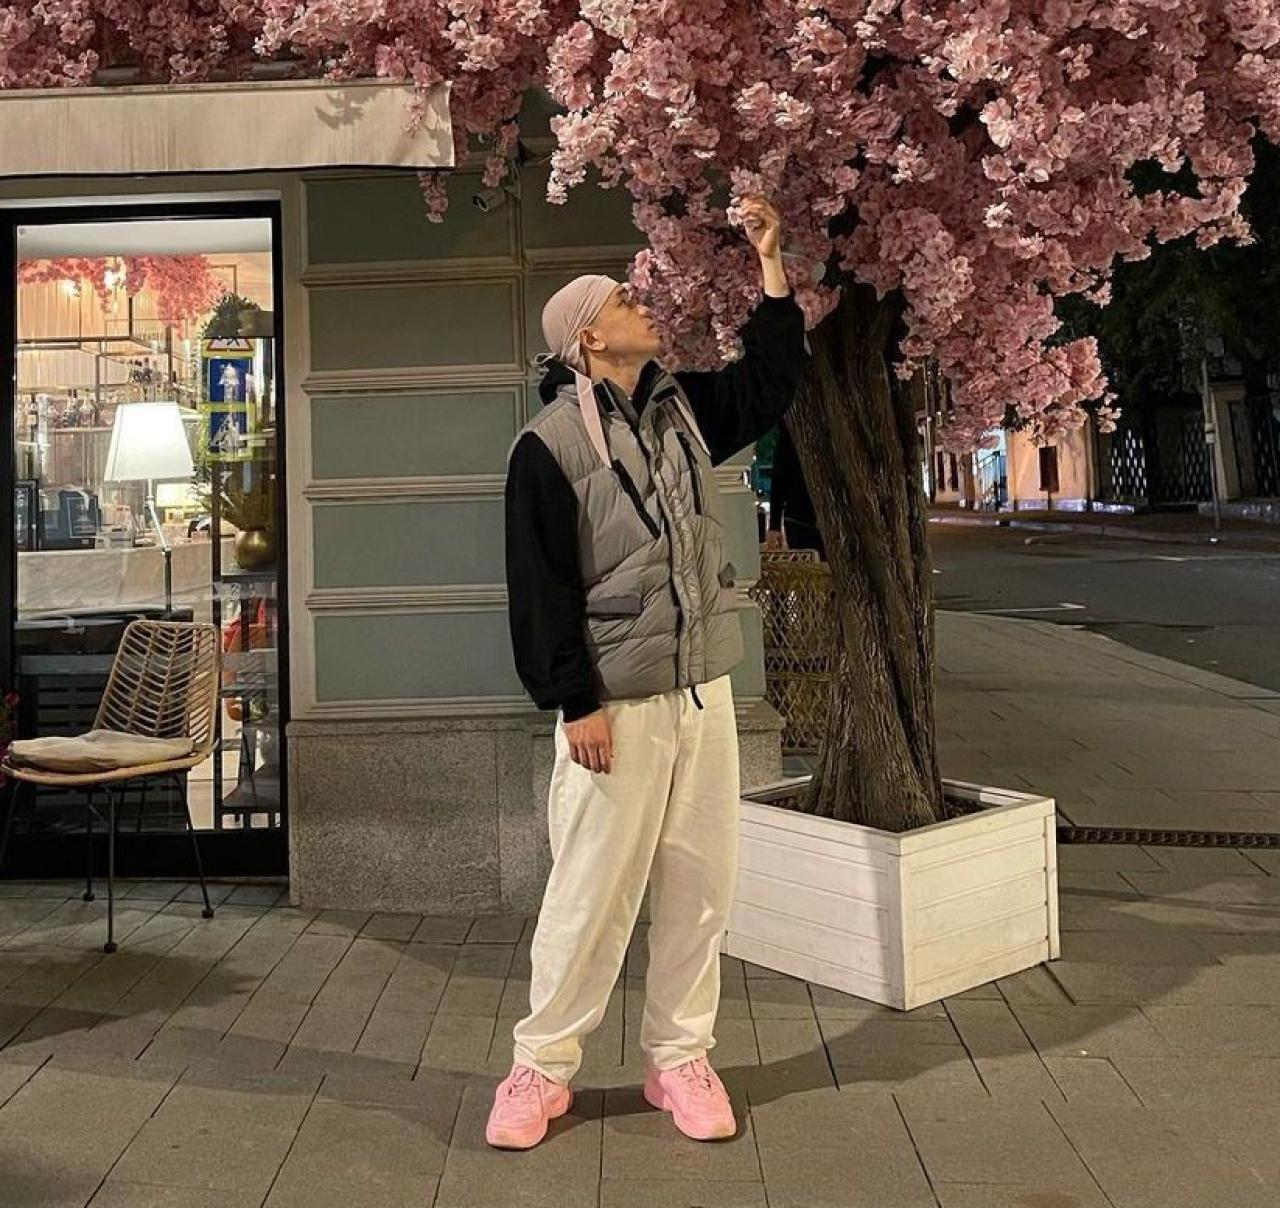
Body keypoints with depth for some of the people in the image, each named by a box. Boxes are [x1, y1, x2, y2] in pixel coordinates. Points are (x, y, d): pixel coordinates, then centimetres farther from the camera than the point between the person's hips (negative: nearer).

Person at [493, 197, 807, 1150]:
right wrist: (575, 703, -15)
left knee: (701, 883, 9)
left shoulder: (684, 410, 11)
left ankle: (680, 1060, 22)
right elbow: (541, 589, -11)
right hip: (616, 704, -6)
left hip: (704, 693, 6)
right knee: (592, 889, -1)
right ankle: (543, 1067, 15)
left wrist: (770, 260, 15)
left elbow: (773, 375, 20)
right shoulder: (550, 445, -8)